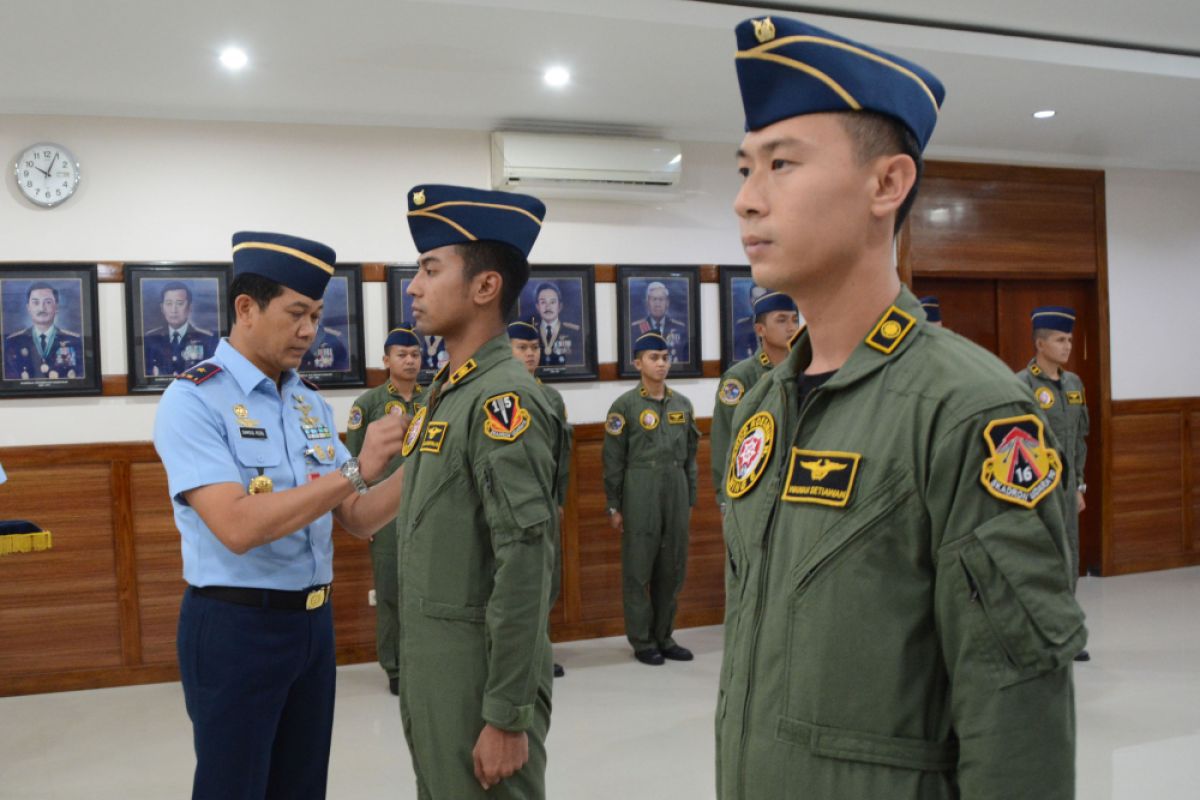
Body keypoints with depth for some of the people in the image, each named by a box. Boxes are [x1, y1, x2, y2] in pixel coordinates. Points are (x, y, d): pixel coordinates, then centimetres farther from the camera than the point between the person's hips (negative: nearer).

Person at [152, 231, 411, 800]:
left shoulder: (311, 404, 7)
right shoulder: (193, 400, -13)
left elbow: (358, 518, 6)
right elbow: (238, 527, -26)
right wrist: (356, 471, -27)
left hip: (314, 621, 7)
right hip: (236, 625, -6)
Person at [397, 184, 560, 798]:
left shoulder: (503, 398, -19)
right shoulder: (447, 392, 9)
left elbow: (524, 569, -23)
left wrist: (506, 717, -21)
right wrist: (415, 672, 17)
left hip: (479, 676, -9)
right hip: (432, 669, 9)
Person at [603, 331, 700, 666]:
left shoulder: (682, 404, 10)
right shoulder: (625, 405, -4)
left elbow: (690, 456, 15)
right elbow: (613, 460, -5)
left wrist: (690, 499, 13)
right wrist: (614, 507, -6)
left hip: (676, 489, 5)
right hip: (640, 491, -5)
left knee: (673, 567, 9)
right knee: (639, 568, 2)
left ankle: (664, 636, 22)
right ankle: (642, 641, 13)